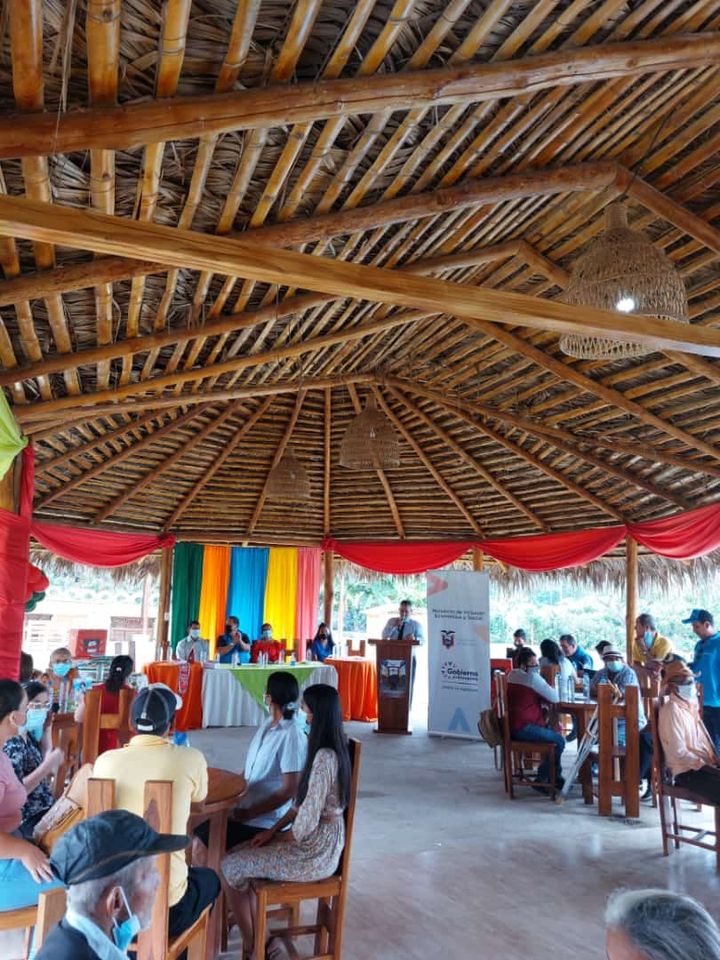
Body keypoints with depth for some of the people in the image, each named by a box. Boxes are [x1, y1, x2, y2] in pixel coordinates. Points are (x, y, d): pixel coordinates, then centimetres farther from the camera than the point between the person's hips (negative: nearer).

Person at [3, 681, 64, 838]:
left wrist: (46, 731, 6)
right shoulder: (11, 743, -18)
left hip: (46, 809, 8)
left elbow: (50, 771, 10)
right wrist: (47, 764, -28)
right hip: (29, 821, -8)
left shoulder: (29, 736, 6)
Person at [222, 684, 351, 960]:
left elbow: (306, 825, -24)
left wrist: (276, 837, -6)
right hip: (318, 842, 9)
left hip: (314, 852, -9)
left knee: (231, 866, 1)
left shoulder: (324, 758, -27)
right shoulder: (329, 750, 5)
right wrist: (272, 831, 6)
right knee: (238, 853, 11)